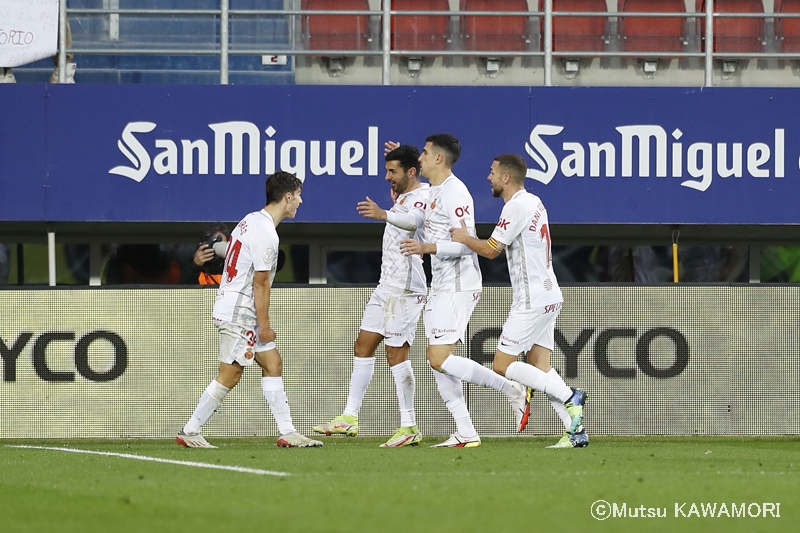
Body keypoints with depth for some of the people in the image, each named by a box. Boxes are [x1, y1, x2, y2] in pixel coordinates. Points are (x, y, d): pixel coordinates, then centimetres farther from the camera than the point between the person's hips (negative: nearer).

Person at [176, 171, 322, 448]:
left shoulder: (253, 220, 12)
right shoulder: (266, 234, -19)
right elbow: (261, 284, -18)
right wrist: (264, 325, -12)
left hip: (237, 309, 10)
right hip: (238, 313, -10)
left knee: (272, 363, 8)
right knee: (229, 376, -6)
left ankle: (287, 433, 6)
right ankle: (190, 431, 1)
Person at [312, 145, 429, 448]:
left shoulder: (423, 197, -16)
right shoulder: (402, 196, 14)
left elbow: (413, 220, -40)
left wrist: (384, 215, -59)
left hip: (405, 288, -10)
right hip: (386, 286, 10)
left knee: (396, 353, -10)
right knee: (363, 346, 9)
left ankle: (409, 427, -6)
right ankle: (349, 418, 13)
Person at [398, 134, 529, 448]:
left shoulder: (453, 193, -16)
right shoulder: (434, 191, 16)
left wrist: (426, 248, -29)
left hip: (457, 287, -10)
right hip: (441, 287, 10)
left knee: (440, 359, -15)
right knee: (436, 359, 6)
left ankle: (512, 391, -7)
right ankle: (465, 433, 6)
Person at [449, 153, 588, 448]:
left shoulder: (516, 206, -15)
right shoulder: (534, 202, 15)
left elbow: (491, 250, -14)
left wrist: (464, 238, 2)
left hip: (532, 300, -10)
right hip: (548, 295, 10)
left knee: (502, 365, -6)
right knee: (540, 366, 8)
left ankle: (569, 397, -13)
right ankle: (575, 430, -2)